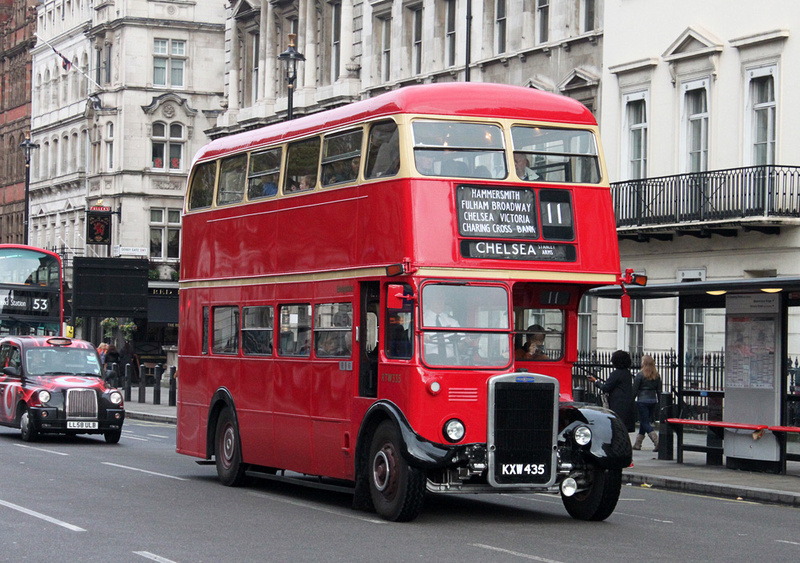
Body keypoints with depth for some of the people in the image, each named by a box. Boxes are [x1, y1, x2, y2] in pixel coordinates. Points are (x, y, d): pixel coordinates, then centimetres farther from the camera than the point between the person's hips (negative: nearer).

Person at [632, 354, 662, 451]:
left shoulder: (640, 375, -10)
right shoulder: (657, 375, 5)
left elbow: (634, 390, -8)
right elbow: (659, 391, 8)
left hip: (642, 401, -6)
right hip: (653, 401, 6)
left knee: (645, 423, -3)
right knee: (643, 422, 16)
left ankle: (657, 442, -19)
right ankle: (638, 443, 23)